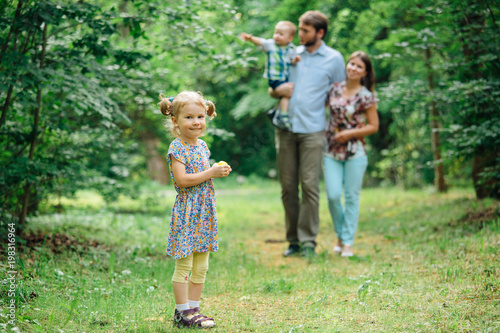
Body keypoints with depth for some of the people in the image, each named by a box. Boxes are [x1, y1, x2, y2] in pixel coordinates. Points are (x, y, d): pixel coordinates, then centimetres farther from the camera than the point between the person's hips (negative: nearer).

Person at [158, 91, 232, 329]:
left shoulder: (202, 145, 12)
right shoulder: (177, 148, -12)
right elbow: (182, 179, -22)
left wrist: (219, 171, 5)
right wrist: (211, 173, -20)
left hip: (204, 213, 8)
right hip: (186, 213, -8)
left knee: (201, 267, 11)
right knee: (183, 266, -2)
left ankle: (193, 308, 21)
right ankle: (182, 312, 7)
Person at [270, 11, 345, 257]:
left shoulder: (334, 59, 5)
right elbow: (271, 88, 20)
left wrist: (334, 129, -2)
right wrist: (277, 91, -2)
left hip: (312, 130, -4)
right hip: (285, 128, 4)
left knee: (309, 185, -8)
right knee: (288, 186, 4)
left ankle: (308, 242, -2)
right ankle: (293, 241, 11)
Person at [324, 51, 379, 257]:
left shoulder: (366, 97, -4)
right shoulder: (335, 89, 5)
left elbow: (374, 126, -2)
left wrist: (350, 133, -12)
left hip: (355, 152, -2)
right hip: (331, 150, 3)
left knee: (351, 197, 2)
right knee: (333, 196, -3)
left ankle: (348, 242, 10)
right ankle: (340, 235, 19)